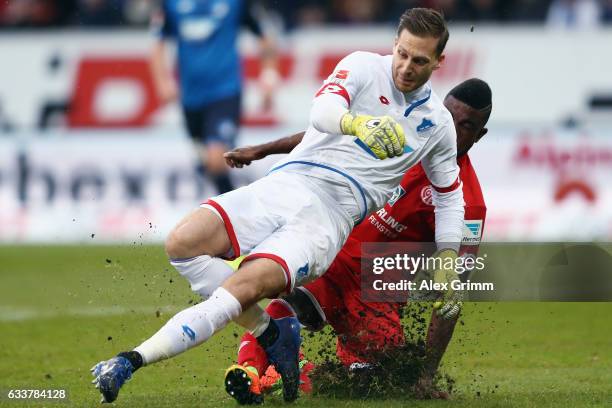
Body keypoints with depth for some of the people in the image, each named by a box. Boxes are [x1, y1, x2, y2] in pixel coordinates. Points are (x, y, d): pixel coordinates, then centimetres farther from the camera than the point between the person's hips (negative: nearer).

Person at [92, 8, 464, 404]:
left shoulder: (438, 123, 13)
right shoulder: (364, 67, 6)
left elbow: (450, 195, 27)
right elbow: (323, 111, -14)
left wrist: (448, 263, 18)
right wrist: (357, 123, -37)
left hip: (332, 217, -1)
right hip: (286, 183, 2)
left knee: (243, 287, -26)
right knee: (183, 243, -21)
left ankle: (131, 362, -30)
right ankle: (272, 332, -8)